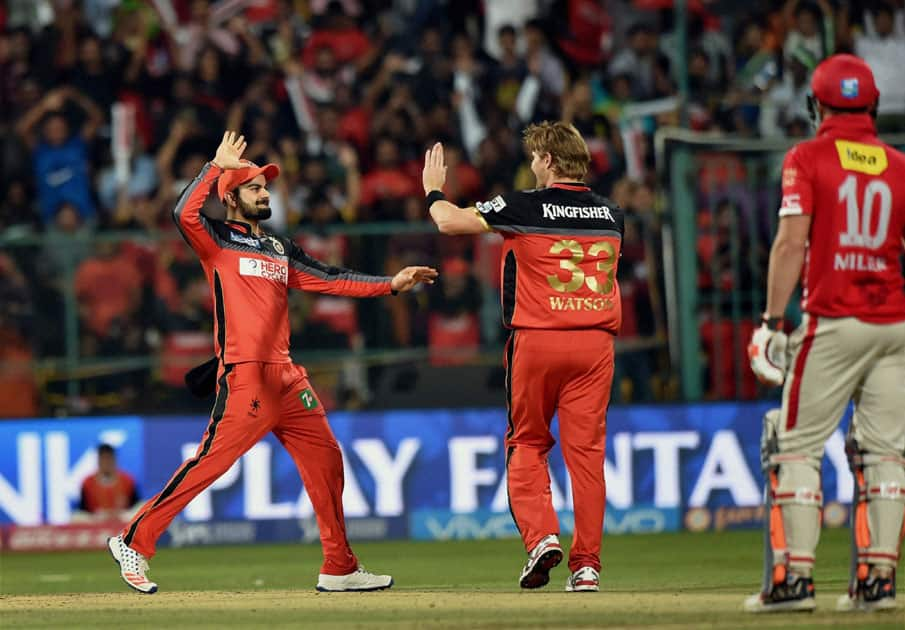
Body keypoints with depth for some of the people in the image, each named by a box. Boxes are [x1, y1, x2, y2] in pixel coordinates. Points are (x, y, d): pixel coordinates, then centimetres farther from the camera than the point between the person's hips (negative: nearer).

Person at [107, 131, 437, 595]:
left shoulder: (280, 250, 22)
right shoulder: (217, 238, 2)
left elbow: (328, 279, 18)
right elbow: (183, 213, -18)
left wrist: (390, 285, 9)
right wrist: (218, 164, -14)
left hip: (286, 377, 7)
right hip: (244, 377, -7)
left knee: (325, 459, 6)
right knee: (210, 461, -13)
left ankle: (339, 569, 12)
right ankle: (134, 541, -4)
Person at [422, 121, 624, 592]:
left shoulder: (524, 208, -6)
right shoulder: (610, 213, 8)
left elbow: (449, 221, -3)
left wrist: (433, 190, 19)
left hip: (536, 341, -3)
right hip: (596, 342, 3)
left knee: (526, 445, 11)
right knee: (586, 448, 3)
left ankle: (540, 534, -8)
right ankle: (587, 564, -1)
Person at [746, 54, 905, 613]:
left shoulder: (808, 158, -2)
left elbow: (792, 241, -11)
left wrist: (772, 321, -11)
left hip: (833, 324, -4)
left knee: (796, 446, 0)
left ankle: (794, 578, -8)